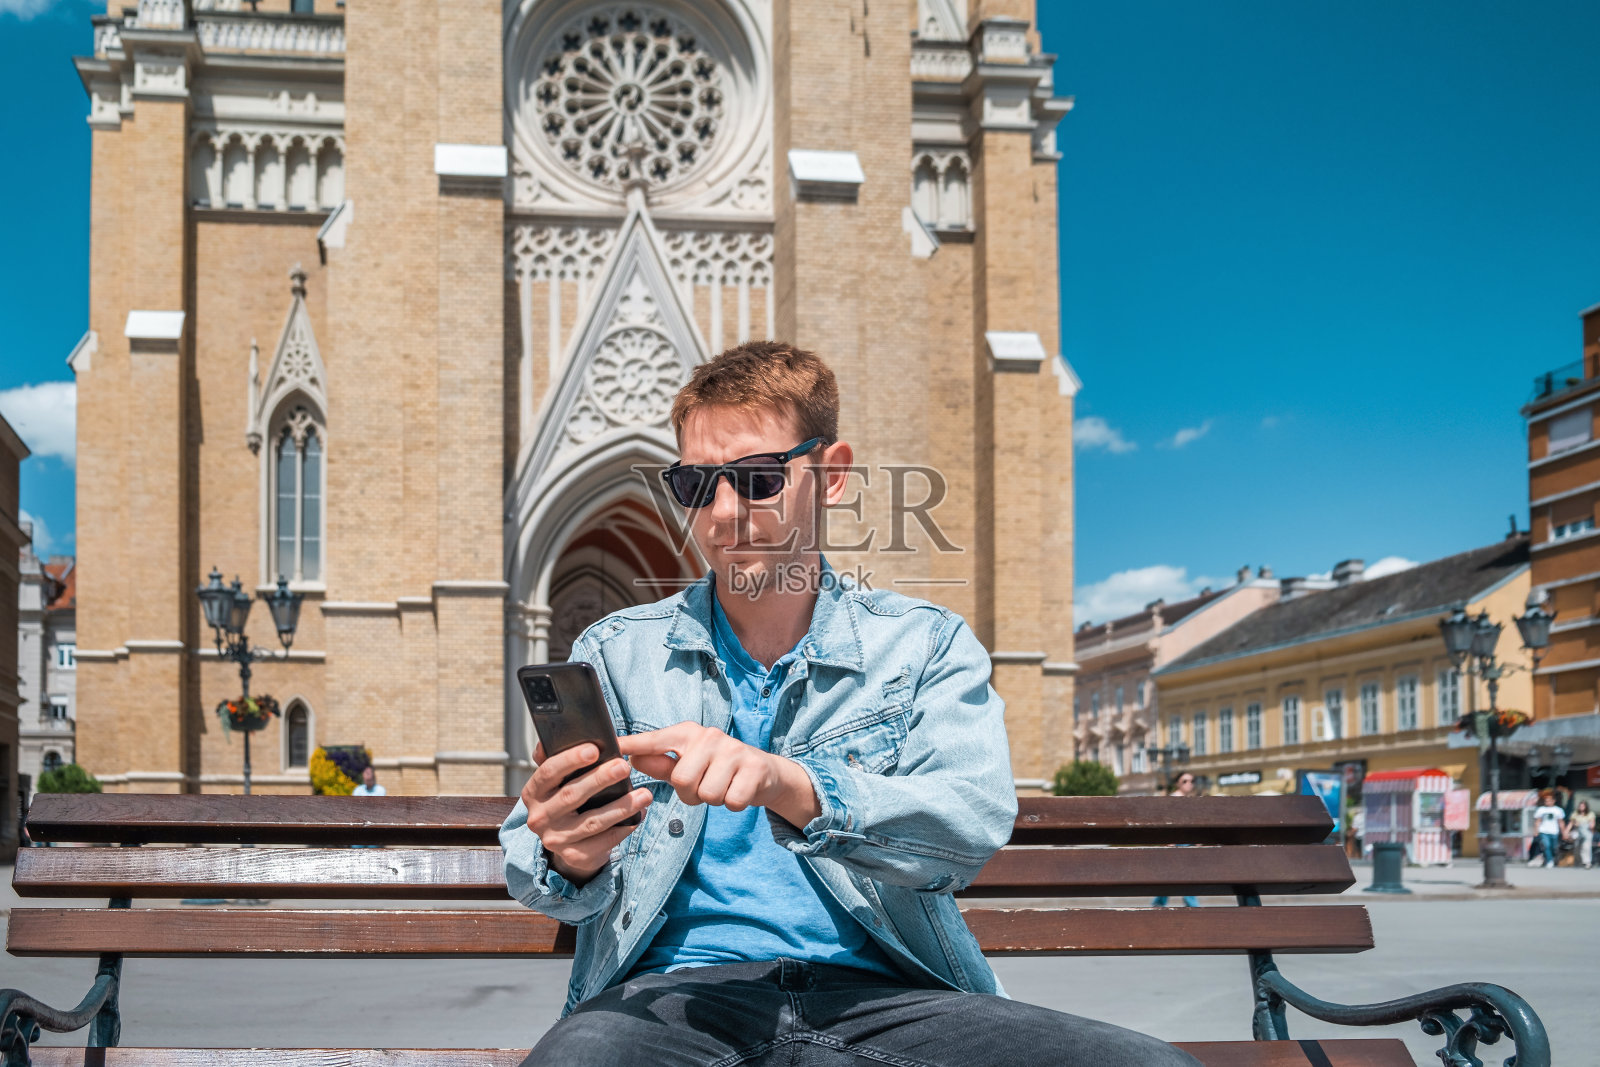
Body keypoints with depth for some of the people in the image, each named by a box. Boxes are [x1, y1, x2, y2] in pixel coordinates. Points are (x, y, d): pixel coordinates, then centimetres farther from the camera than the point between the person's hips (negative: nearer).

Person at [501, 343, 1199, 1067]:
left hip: (878, 995, 2)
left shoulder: (928, 646, 10)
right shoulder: (615, 654, 12)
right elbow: (536, 871, 3)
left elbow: (974, 826, -10)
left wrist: (785, 783, -28)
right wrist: (568, 860, -24)